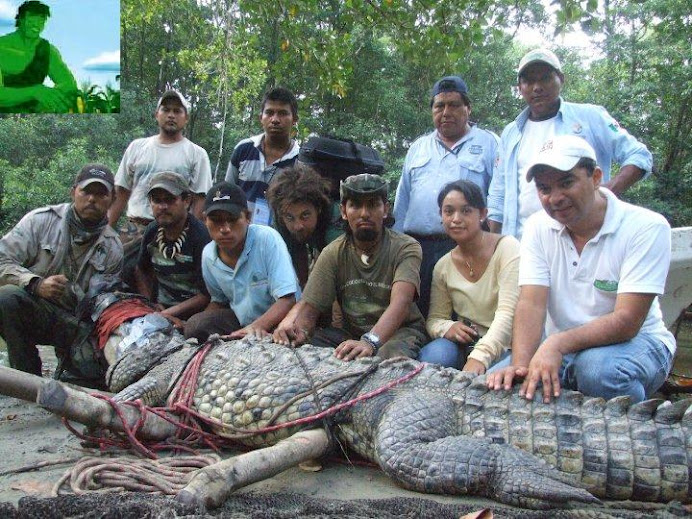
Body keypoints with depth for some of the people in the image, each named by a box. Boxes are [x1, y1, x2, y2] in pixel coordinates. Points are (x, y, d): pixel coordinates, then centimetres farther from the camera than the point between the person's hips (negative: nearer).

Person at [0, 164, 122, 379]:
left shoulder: (113, 248, 4)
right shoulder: (42, 220, -2)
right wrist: (36, 284, -26)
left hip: (74, 323, 1)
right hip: (32, 309, -1)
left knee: (94, 365, -26)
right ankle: (28, 377, -17)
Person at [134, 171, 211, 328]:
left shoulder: (202, 237, -17)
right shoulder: (152, 232, 4)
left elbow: (205, 296, -17)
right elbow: (141, 271, 23)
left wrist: (165, 314, -15)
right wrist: (149, 305, 8)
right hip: (160, 307, 6)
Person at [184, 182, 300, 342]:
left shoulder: (268, 238, -21)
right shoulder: (208, 255, 0)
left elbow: (287, 299, -25)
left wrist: (259, 325, -41)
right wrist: (200, 322, -2)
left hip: (278, 322, -5)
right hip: (242, 322, 5)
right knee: (194, 325, -17)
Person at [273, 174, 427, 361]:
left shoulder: (406, 248, -12)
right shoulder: (333, 253, -1)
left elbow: (401, 301, -28)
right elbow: (309, 306, -7)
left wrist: (370, 342, -47)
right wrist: (297, 328, -34)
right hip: (351, 331, 4)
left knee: (392, 353, -39)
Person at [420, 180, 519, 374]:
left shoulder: (507, 248, -9)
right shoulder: (443, 266, 6)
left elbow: (508, 313, -21)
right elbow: (434, 319, 11)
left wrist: (479, 357, -35)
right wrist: (448, 327, -15)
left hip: (506, 346, -3)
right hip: (466, 344, 4)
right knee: (434, 354, -28)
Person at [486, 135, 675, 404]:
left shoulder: (647, 227, -16)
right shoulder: (538, 227, -3)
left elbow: (627, 321, -24)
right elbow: (531, 304, -13)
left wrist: (557, 344, -38)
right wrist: (520, 365, -31)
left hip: (634, 343, -3)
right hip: (557, 348, 3)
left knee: (598, 367, -36)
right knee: (499, 382, -21)